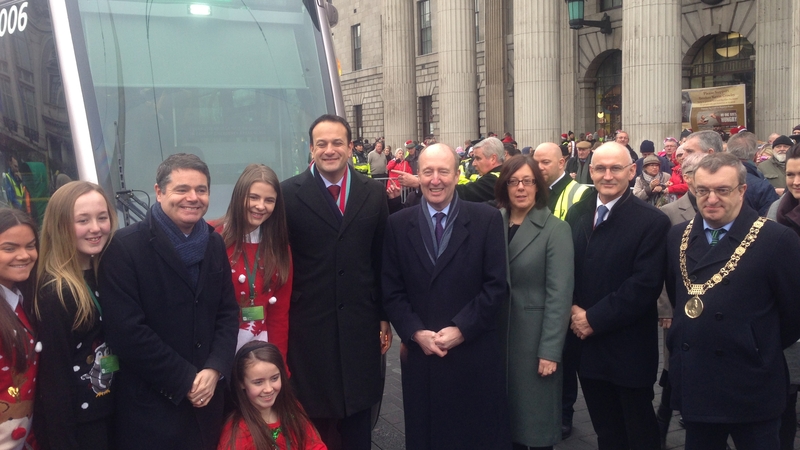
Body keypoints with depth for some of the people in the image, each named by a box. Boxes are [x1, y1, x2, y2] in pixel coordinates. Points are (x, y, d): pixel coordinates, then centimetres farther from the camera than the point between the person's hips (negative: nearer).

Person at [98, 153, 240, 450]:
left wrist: (214, 370, -8)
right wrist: (185, 380, -14)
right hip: (150, 406, -5)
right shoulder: (125, 247, -11)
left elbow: (228, 312, 8)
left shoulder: (214, 244, 8)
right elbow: (127, 331, -17)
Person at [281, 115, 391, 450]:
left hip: (360, 325, 3)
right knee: (315, 419, 6)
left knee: (357, 418, 14)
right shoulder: (289, 194, -4)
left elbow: (382, 261, 8)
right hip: (309, 326, -2)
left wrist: (384, 317, 8)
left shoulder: (374, 193, 5)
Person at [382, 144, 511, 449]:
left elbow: (497, 284, -6)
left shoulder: (487, 219, -3)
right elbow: (391, 290, 2)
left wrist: (461, 329, -12)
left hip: (474, 353, -1)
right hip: (420, 352, 2)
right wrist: (416, 333, -10)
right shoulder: (397, 224, 3)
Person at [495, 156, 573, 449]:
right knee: (504, 414, 14)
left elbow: (559, 294, -12)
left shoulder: (556, 229, -8)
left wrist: (550, 351, -16)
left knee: (535, 419, 6)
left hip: (534, 338, -4)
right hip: (497, 335, 4)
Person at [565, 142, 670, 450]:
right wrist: (573, 309, -6)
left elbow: (646, 285, -17)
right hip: (586, 343, 5)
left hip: (629, 349, -5)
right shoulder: (576, 214, 8)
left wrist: (594, 318, -17)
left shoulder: (652, 221, -11)